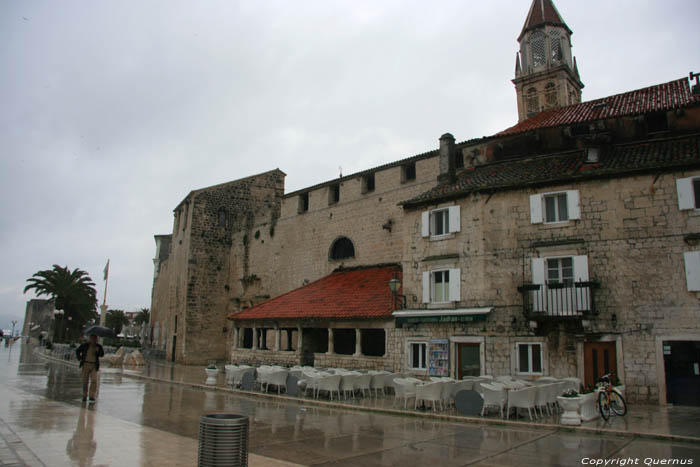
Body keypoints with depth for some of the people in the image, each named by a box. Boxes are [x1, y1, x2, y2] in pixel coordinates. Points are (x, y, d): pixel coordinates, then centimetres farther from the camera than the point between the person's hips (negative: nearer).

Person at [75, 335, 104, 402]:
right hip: (86, 364, 0)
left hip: (94, 366, 0)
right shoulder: (85, 345, -1)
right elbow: (77, 351, 12)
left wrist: (98, 351, -26)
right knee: (85, 381, 4)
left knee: (94, 380, -14)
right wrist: (79, 359, 1)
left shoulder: (98, 346, 1)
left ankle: (92, 396, -9)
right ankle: (84, 396, 23)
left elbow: (102, 354, -7)